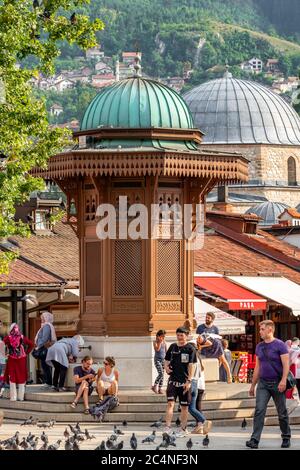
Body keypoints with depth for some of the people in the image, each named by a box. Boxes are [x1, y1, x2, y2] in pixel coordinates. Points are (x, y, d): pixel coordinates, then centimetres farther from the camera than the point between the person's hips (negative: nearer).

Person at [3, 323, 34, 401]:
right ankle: (21, 396, 8)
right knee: (21, 377, 7)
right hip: (21, 360, 1)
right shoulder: (22, 337, -3)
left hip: (12, 360, -1)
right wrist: (26, 352, -2)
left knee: (12, 377, 5)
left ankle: (13, 397, 4)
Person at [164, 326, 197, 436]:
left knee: (184, 406, 5)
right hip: (173, 380, 3)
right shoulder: (173, 347, 10)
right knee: (170, 403, -10)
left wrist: (189, 381, -14)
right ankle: (167, 428, -13)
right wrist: (166, 367, -1)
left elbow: (192, 366, -7)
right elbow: (167, 360, 22)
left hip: (184, 381, -3)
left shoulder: (190, 348, -2)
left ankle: (183, 429, 15)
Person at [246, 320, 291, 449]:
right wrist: (253, 385, 16)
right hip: (263, 383, 4)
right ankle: (255, 440, -16)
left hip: (277, 384, -4)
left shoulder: (280, 345, -6)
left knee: (282, 413, 6)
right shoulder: (259, 347, 11)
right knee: (259, 410, -10)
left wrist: (283, 380, -24)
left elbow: (286, 365, -11)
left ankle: (286, 438, 21)